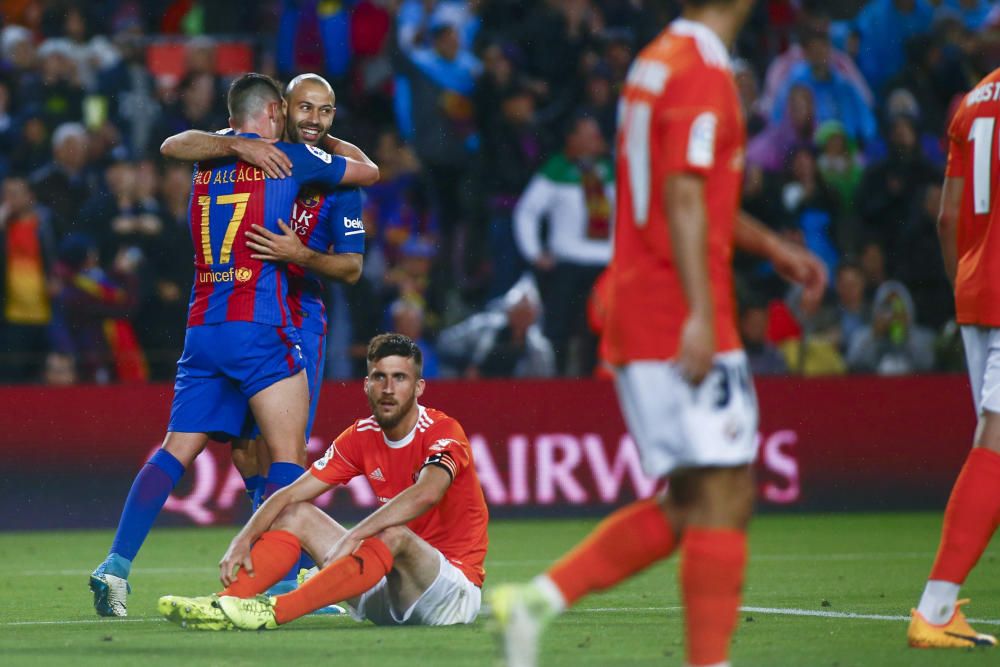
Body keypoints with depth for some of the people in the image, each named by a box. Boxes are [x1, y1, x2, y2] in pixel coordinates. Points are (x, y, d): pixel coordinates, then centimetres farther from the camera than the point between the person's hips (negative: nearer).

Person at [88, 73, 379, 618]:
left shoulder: (206, 161, 15)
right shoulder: (289, 158, 3)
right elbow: (369, 172, 17)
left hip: (202, 328, 6)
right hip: (260, 328, -5)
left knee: (175, 451, 4)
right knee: (287, 456, -4)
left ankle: (116, 565, -7)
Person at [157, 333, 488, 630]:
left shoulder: (442, 431, -15)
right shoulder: (361, 436, 5)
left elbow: (426, 494, -36)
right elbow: (290, 496, 3)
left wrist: (352, 538, -43)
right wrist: (243, 540, -14)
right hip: (386, 595, 7)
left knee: (393, 535, -37)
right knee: (299, 514, 1)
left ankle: (274, 612, -47)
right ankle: (228, 602, -23)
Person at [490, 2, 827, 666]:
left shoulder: (658, 61, 18)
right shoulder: (703, 71, -12)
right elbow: (684, 198, -20)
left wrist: (773, 246, 31)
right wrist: (700, 313, -24)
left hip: (637, 321, 10)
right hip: (680, 323, -10)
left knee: (688, 505, 11)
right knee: (722, 497, -8)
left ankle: (539, 598, 5)